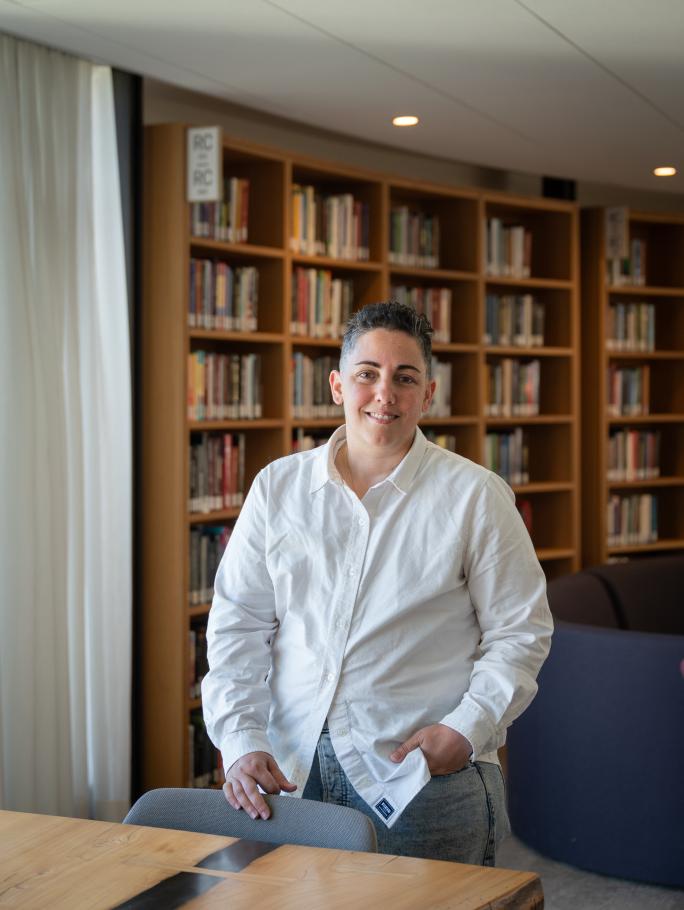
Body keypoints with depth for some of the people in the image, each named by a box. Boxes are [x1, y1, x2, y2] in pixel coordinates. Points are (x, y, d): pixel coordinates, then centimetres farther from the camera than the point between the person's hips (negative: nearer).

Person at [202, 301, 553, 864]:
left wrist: (469, 728, -9)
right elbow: (237, 624, 8)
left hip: (420, 775, -2)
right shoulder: (279, 487, 8)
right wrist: (242, 741, -3)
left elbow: (519, 632, 3)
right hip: (289, 770, 2)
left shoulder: (475, 496, 0)